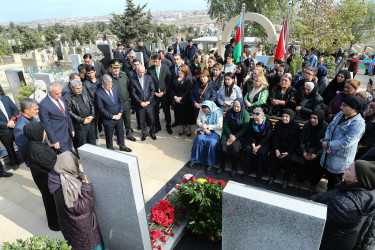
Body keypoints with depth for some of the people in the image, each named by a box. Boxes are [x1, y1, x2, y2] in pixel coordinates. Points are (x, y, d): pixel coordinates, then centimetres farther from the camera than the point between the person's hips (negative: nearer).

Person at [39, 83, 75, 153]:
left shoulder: (61, 99, 4)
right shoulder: (43, 105, -19)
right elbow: (46, 125, -15)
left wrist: (72, 129, 16)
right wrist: (54, 141, -13)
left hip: (68, 134, 7)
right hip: (58, 138, -7)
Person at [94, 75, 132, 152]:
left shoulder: (114, 88, -3)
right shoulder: (98, 93, -19)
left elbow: (120, 100, 5)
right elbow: (101, 109, -18)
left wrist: (120, 112, -6)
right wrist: (112, 116, -17)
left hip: (119, 116, 5)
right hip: (108, 119, -5)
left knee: (120, 133, 22)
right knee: (109, 136, 14)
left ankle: (122, 146, 44)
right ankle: (110, 149, 37)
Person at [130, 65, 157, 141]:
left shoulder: (149, 78, -1)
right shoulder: (133, 80, -5)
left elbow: (153, 90, 0)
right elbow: (133, 93, -4)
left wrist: (149, 101, -8)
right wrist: (140, 102, -11)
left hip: (149, 103, 1)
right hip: (140, 104, -1)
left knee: (152, 119, 6)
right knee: (142, 120, 9)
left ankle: (152, 132, 28)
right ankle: (144, 133, 31)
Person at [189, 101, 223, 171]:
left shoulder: (218, 112, -11)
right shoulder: (201, 110, 0)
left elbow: (220, 126, -14)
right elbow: (198, 122, 3)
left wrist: (207, 126, -15)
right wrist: (205, 129, -13)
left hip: (215, 131, -3)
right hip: (203, 130, 3)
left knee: (211, 142, -32)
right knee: (198, 139, -27)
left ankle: (210, 163, -14)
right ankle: (194, 159, -11)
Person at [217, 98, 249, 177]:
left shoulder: (245, 114, -8)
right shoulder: (229, 112, 3)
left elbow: (245, 129, -10)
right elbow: (225, 125, 4)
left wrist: (235, 137, -18)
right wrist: (230, 135, -13)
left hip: (240, 135, -3)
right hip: (229, 133, 3)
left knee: (235, 146, -31)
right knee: (223, 144, -25)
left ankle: (234, 168, -11)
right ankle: (222, 165, -8)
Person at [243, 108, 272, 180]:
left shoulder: (268, 123, -17)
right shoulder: (251, 122, -6)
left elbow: (266, 138, -18)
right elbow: (251, 136, -3)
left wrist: (258, 147, -27)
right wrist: (253, 146, -19)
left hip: (265, 143, -3)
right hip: (253, 141, 3)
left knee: (261, 152, -30)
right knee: (248, 149, -24)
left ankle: (260, 172, -11)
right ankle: (248, 169, -7)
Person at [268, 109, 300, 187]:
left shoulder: (296, 127, -6)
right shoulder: (278, 124, 3)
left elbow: (295, 142, -7)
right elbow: (274, 138, 2)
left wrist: (287, 152, -19)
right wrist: (276, 149, -12)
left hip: (290, 148, -2)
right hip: (279, 147, 3)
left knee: (288, 159, -28)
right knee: (273, 156, -24)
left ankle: (286, 179, -8)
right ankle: (272, 176, -6)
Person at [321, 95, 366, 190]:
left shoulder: (358, 124, -22)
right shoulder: (340, 114, 3)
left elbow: (345, 142, -27)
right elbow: (329, 128, 6)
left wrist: (328, 145, -18)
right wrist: (325, 141, -10)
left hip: (340, 161, -8)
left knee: (334, 184, 8)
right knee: (328, 175, 24)